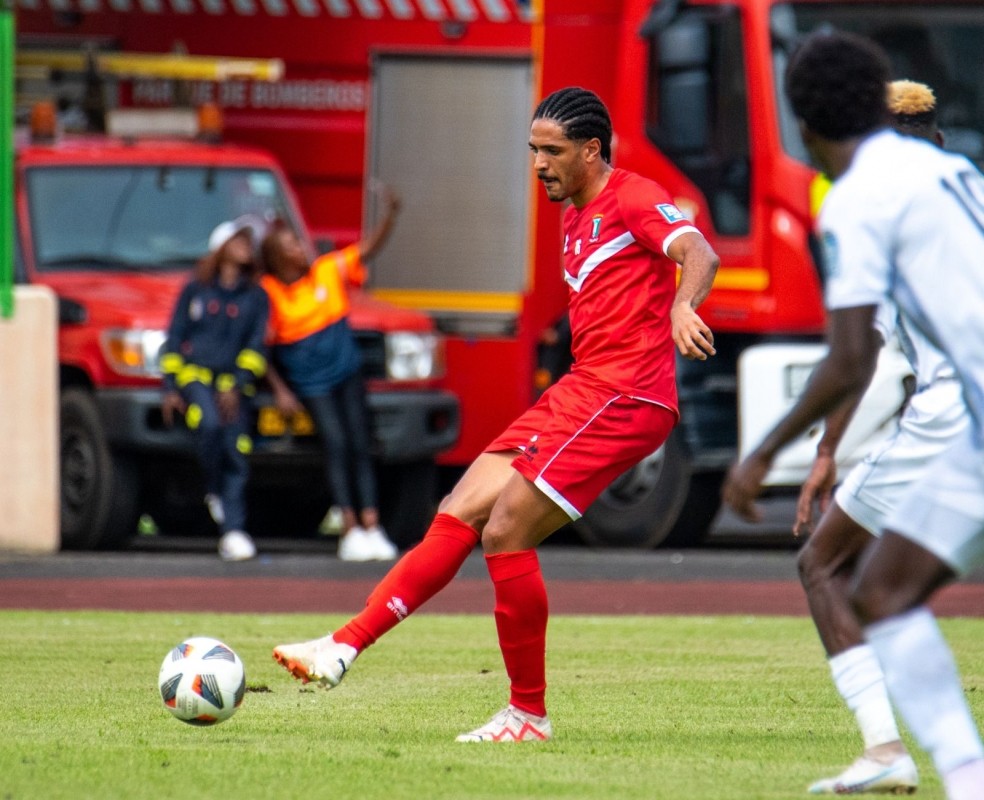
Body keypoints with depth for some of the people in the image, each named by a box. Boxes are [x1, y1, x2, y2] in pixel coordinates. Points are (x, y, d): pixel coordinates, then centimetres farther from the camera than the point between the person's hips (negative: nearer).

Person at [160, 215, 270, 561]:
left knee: (235, 451, -12)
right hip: (194, 375, -1)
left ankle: (233, 532, -12)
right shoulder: (195, 290, 11)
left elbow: (255, 348, 5)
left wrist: (237, 385, -9)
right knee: (210, 424, -31)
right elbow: (174, 339, 11)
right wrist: (170, 388, 2)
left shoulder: (256, 297, 12)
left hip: (234, 382, 1)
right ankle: (214, 492, -8)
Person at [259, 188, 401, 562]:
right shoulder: (268, 294, -9)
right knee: (336, 444, -17)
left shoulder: (328, 271, 0)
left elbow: (369, 249, 0)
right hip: (310, 382, -4)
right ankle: (350, 530, -20)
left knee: (360, 446, -2)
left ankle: (371, 528, -4)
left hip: (346, 371, 4)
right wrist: (279, 391, -9)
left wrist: (390, 215, -15)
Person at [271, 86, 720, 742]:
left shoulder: (634, 199, -8)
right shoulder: (578, 218, 21)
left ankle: (529, 714, -4)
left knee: (505, 532, -13)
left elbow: (700, 255, -26)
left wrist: (682, 307, -47)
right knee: (459, 515, 2)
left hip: (622, 401, -9)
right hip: (579, 392, 9)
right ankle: (346, 646, 0)